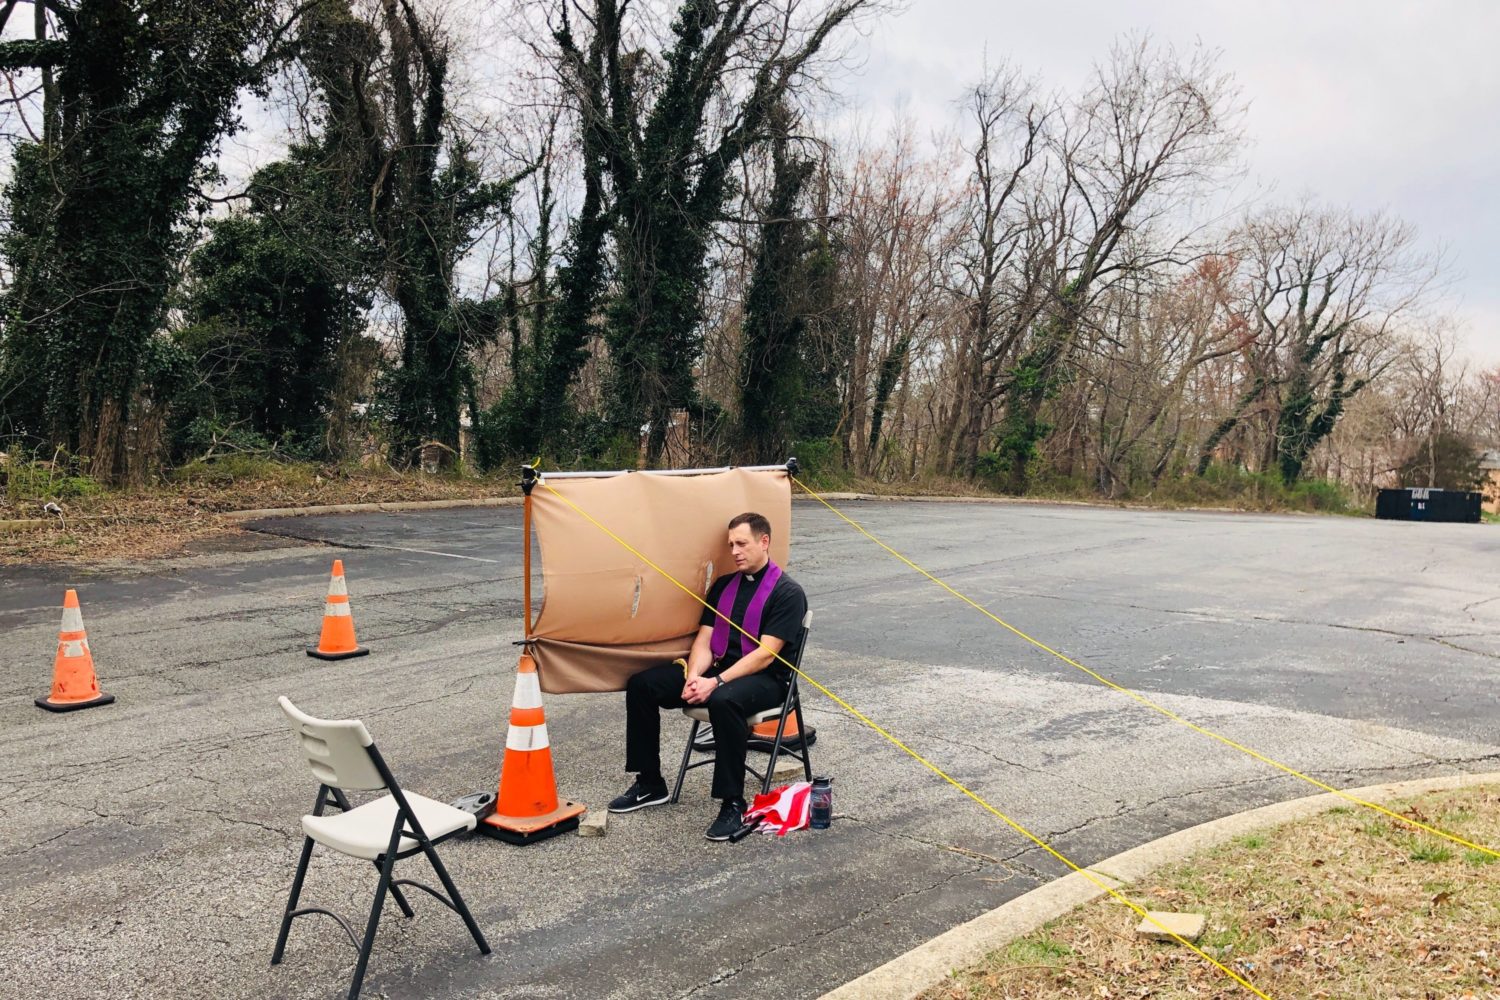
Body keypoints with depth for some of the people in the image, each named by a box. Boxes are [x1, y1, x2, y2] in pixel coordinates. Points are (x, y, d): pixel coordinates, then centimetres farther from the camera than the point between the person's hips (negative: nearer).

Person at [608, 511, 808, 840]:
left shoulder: (787, 592, -8)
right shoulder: (723, 586, 13)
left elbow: (765, 655, -17)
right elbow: (704, 641, 8)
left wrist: (716, 683, -25)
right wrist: (694, 676, -14)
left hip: (765, 679, -7)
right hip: (720, 668, 7)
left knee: (723, 700, -41)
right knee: (641, 685, -7)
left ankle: (732, 803, -28)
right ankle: (649, 784, 4)